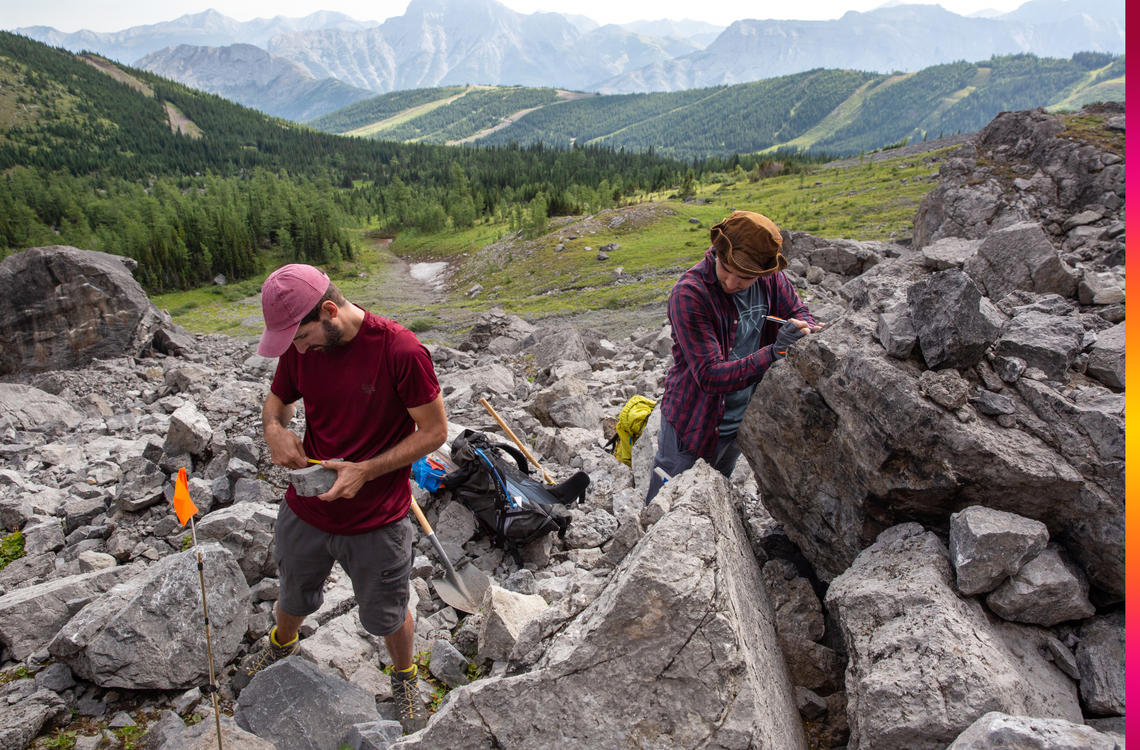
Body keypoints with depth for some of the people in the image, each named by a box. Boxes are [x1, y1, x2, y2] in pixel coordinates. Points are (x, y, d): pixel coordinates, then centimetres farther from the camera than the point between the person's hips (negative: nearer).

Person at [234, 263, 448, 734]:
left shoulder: (401, 351, -25)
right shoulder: (299, 347, -7)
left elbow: (434, 430, -17)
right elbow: (278, 398, 11)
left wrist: (365, 470, -25)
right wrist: (274, 428, -13)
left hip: (377, 522, -4)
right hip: (304, 512, 5)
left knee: (387, 617, 17)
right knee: (293, 599, 29)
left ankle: (405, 681, 47)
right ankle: (280, 651, 62)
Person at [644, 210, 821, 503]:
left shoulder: (770, 278, -10)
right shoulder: (689, 293, -26)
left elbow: (801, 315, 5)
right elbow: (710, 375, -30)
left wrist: (804, 331, -20)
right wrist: (774, 352, -40)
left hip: (740, 424, 5)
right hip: (693, 425, -5)